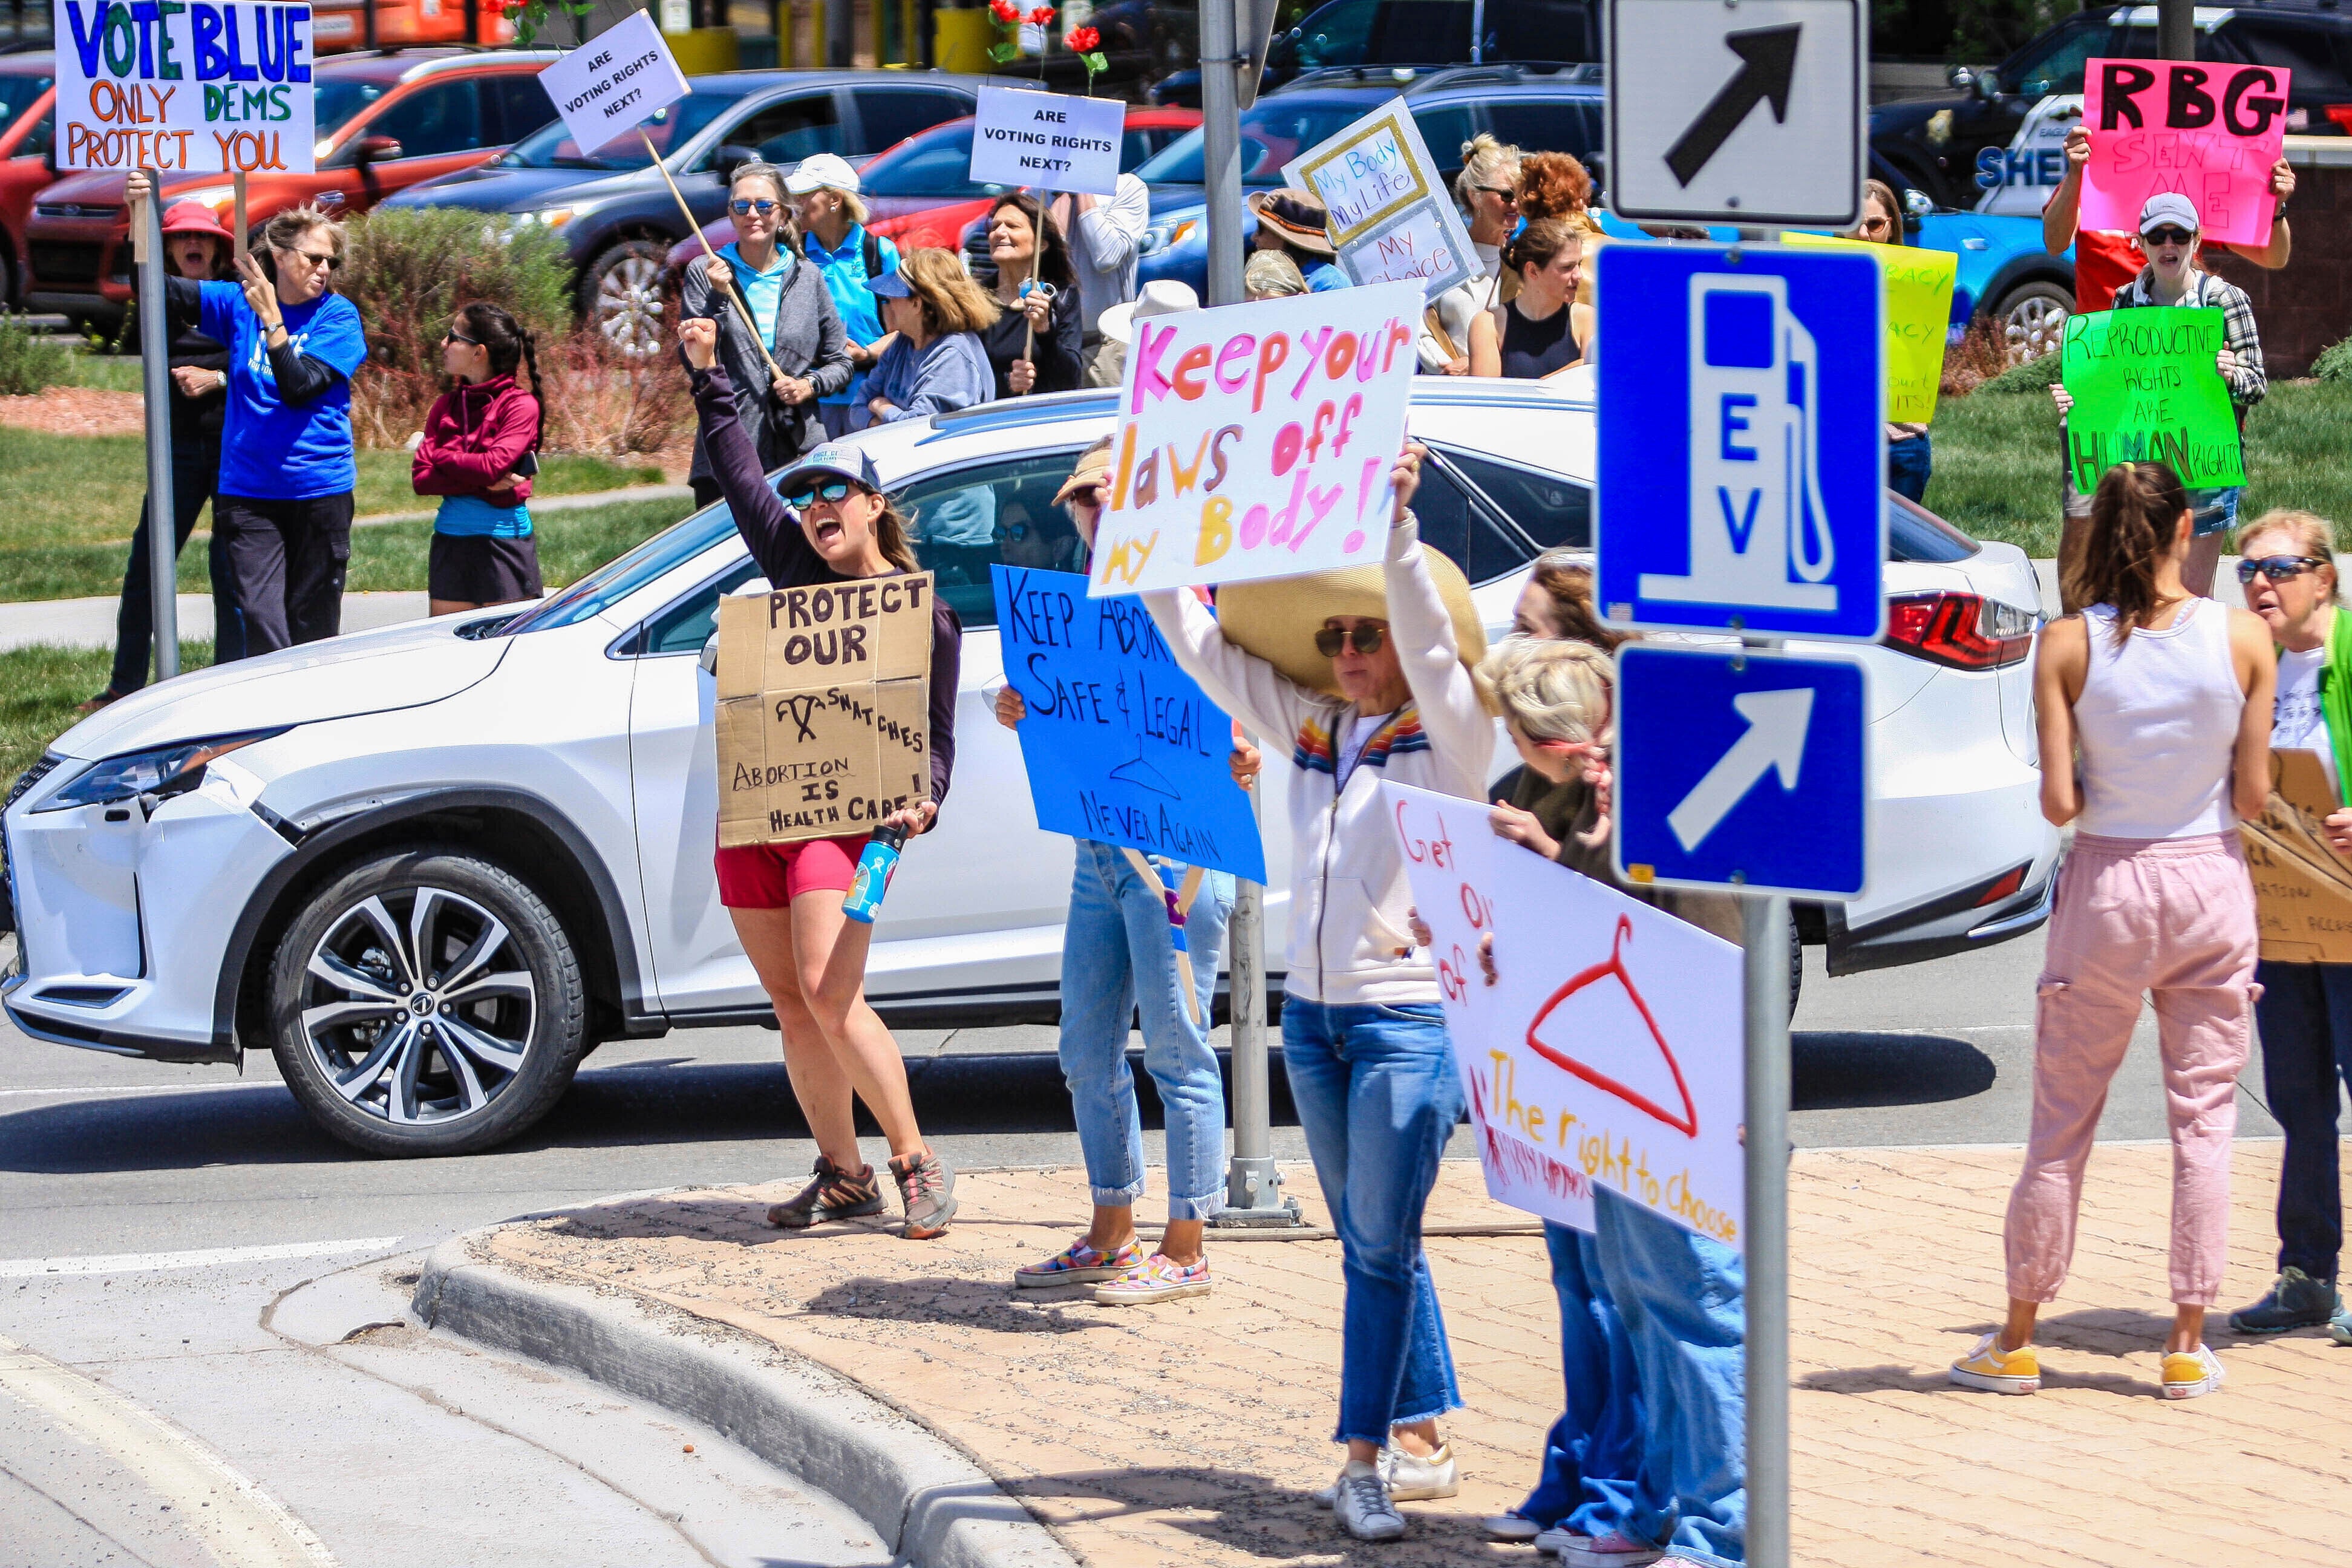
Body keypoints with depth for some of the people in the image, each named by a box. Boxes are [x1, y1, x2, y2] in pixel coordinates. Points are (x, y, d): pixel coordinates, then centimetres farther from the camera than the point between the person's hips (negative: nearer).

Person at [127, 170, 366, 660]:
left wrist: (271, 319, -21)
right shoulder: (239, 304, 6)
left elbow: (299, 388, -14)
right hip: (248, 491, 1)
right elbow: (163, 292, 1)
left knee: (313, 626, 7)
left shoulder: (337, 316, -3)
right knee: (261, 620, -11)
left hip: (319, 491, -1)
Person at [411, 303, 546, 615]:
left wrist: (439, 456, -4)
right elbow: (420, 478, -1)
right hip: (451, 540, 5)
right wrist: (482, 481, -14)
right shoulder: (446, 406, 9)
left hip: (504, 538, -5)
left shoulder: (520, 405, -7)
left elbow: (492, 466, -20)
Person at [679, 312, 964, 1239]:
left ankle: (917, 1163, -12)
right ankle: (842, 1176, 11)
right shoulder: (797, 568, 14)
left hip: (842, 816, -6)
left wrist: (922, 804, -17)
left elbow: (936, 735, 1)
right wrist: (710, 377, 27)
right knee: (792, 1004, 5)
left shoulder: (925, 615, 1)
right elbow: (740, 474, 25)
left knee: (831, 996, -19)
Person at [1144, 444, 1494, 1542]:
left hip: (1411, 1016, -7)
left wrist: (1398, 525, -34)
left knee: (1383, 1244, -7)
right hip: (1313, 1012, 7)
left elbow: (1430, 643, -22)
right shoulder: (1309, 731, 11)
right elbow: (1200, 643, 13)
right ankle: (1423, 1442, 17)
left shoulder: (1450, 735, -4)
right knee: (1372, 1245, 10)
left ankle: (1367, 1459, -6)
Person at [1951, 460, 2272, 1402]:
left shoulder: (2069, 645, -9)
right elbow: (2253, 796, -5)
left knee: (2062, 1123, 9)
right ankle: (2188, 1347, 9)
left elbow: (2059, 804, -11)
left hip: (2107, 887, 0)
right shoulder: (2243, 638, -7)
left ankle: (2017, 1342, 15)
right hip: (2210, 884, 0)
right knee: (2204, 1121, 8)